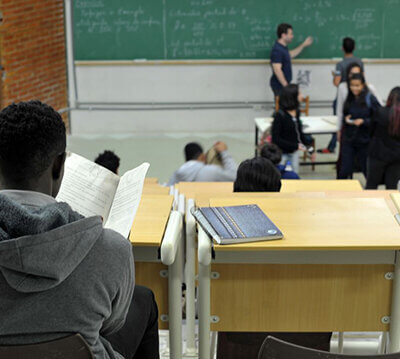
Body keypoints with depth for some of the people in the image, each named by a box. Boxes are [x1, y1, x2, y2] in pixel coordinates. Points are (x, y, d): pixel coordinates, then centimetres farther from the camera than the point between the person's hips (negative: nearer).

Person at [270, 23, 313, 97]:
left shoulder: (283, 47, 9)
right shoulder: (277, 50, -22)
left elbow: (290, 55, 30)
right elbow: (277, 70, -27)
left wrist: (304, 45, 28)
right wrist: (286, 86, -26)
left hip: (284, 84, 10)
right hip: (279, 85, -10)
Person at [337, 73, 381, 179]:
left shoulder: (370, 99, -9)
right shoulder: (348, 99, 2)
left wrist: (363, 121, -21)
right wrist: (345, 119, -7)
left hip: (365, 140, -2)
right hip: (348, 139, 2)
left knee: (367, 169, 14)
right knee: (344, 170, -1)